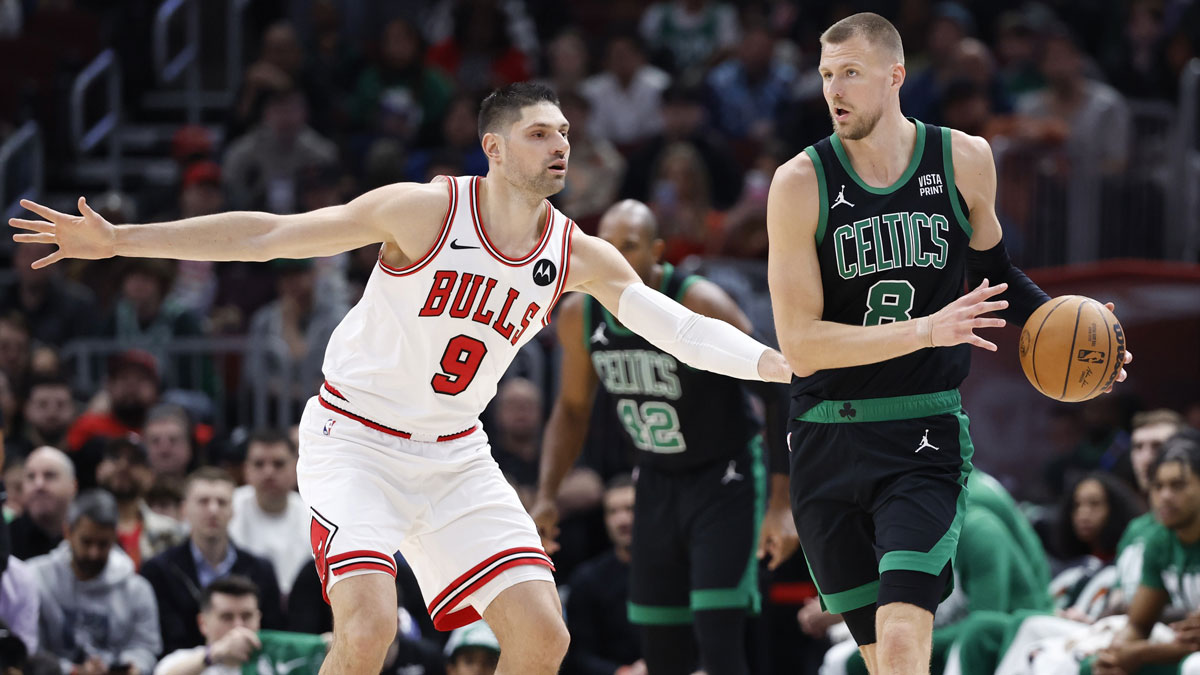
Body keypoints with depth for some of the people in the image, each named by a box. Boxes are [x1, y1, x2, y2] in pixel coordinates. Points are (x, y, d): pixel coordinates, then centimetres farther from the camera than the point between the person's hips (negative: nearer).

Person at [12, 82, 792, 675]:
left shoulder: (580, 257, -1)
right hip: (355, 440, -5)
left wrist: (778, 363, -14)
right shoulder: (426, 210, -16)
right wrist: (119, 240, -19)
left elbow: (677, 326, 0)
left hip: (454, 455, 5)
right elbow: (269, 234, -15)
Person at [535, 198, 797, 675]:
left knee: (716, 633, -17)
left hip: (726, 476, -6)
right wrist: (547, 498, 1)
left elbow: (777, 396, -21)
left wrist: (781, 505, -24)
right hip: (658, 481, 6)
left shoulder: (700, 306, -24)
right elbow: (573, 409, 11)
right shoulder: (579, 315, -6)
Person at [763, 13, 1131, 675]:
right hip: (827, 443, 1)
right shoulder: (801, 184, -6)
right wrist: (926, 330, -22)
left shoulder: (965, 160, 1)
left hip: (923, 441, -1)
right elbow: (800, 344, -13)